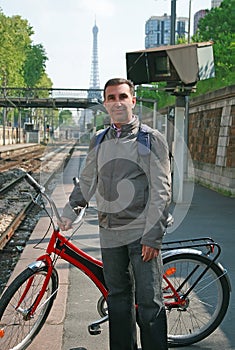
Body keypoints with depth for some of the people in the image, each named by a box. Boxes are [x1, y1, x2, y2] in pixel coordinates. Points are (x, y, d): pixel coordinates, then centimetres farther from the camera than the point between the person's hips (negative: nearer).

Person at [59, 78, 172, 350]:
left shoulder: (151, 139, -4)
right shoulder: (98, 142, 11)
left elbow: (161, 191, -8)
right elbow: (86, 182, 23)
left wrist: (152, 236, -13)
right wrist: (69, 212, 14)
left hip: (142, 233, -5)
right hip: (110, 233, 5)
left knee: (149, 302, -5)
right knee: (118, 299, 14)